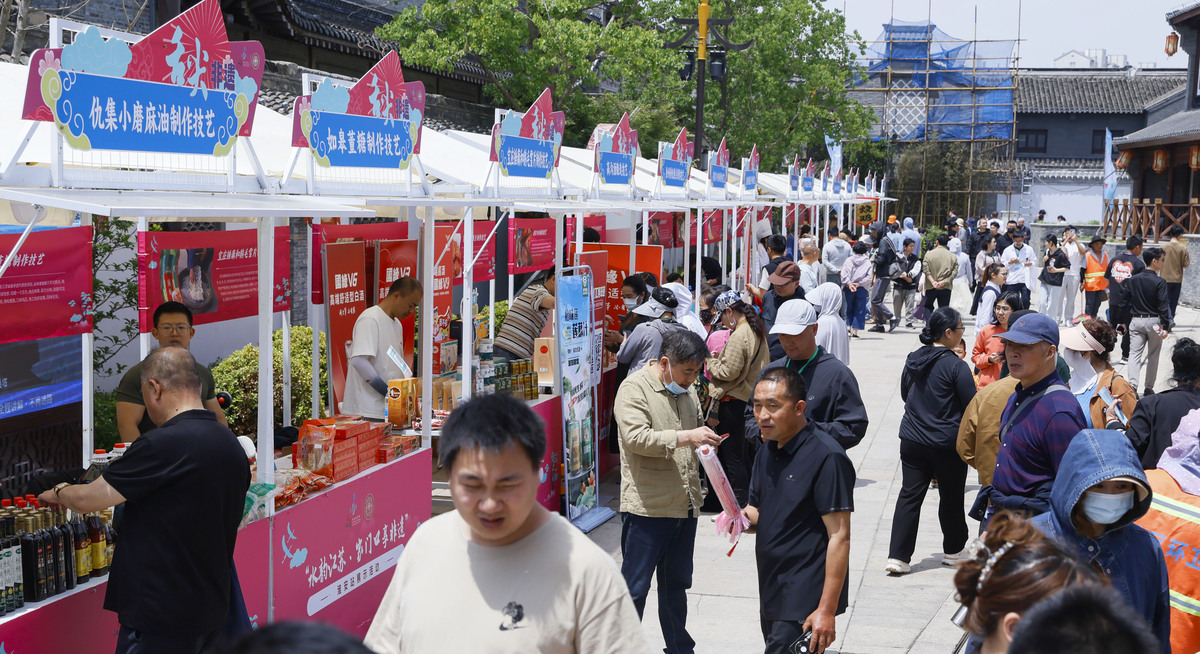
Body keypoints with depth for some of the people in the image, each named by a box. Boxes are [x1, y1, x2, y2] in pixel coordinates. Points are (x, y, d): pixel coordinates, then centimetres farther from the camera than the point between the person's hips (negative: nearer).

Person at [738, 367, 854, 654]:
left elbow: (839, 537, -18)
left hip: (805, 601, -9)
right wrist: (743, 517, -3)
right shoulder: (767, 452, 10)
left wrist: (827, 609, -21)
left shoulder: (826, 456, -17)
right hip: (771, 593, 9)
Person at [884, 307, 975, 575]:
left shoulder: (913, 359, 3)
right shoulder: (955, 365, -17)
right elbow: (972, 405, -11)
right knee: (951, 496, 13)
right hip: (947, 443, -5)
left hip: (912, 440, 5)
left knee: (909, 495, 4)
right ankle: (953, 550, 28)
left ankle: (898, 556, -2)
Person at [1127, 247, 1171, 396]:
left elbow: (1127, 302, 8)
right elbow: (1163, 306, -14)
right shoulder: (1159, 282, -12)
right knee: (1153, 356, 11)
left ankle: (1132, 386, -17)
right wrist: (1166, 326, -11)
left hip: (1136, 321, 3)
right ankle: (1148, 388, 16)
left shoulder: (1133, 280, 3)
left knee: (1135, 354, 0)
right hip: (1154, 322, -3)